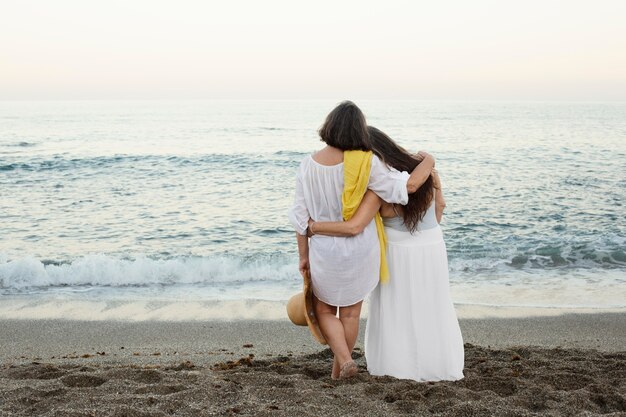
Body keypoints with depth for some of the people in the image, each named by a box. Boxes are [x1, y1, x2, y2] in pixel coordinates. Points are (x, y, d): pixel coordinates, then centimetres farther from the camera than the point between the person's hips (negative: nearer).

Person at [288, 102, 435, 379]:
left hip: (324, 252, 1)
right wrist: (428, 162, 0)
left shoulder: (308, 165, -11)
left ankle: (344, 359, 2)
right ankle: (338, 370, 31)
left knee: (324, 309, 21)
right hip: (359, 252, 0)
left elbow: (301, 216, -6)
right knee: (350, 312, 18)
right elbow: (408, 185, -20)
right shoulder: (366, 164, -20)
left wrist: (303, 256, 5)